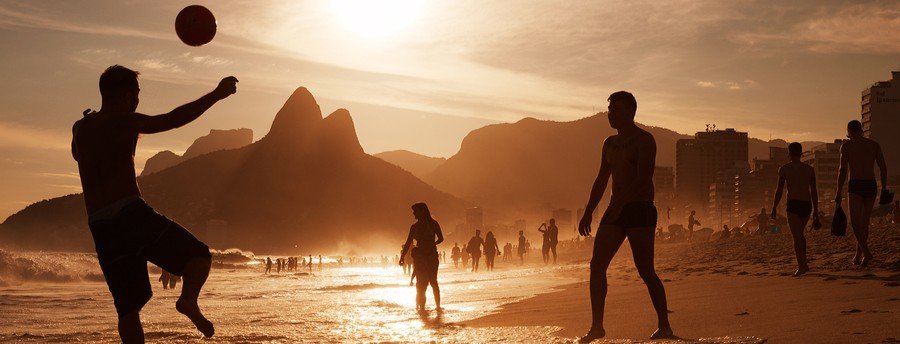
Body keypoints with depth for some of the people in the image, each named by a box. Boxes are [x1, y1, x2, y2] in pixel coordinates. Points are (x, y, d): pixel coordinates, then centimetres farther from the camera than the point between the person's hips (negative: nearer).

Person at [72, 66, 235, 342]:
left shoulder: (80, 129, 17)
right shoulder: (125, 123, -3)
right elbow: (175, 119, -12)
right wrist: (216, 95, -5)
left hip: (99, 225, 6)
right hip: (132, 213, -6)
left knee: (128, 306, 9)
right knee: (199, 254, 4)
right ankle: (189, 298, -25)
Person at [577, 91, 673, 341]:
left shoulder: (644, 140, -6)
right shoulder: (610, 143, 17)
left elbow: (643, 179, -19)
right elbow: (601, 181, 21)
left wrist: (619, 204, -29)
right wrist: (588, 213, 14)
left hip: (640, 210, -7)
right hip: (616, 211, 7)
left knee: (645, 271, -7)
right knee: (597, 265, -3)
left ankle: (664, 327, 4)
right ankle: (597, 326, 0)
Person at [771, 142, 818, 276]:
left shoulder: (784, 169, -1)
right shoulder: (809, 169, 10)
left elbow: (779, 190, -2)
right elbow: (814, 191, 11)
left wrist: (774, 208, 4)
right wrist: (816, 209, 16)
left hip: (793, 204, -4)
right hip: (807, 204, 4)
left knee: (796, 236, -5)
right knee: (800, 233, 20)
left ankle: (802, 266, -15)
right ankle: (803, 263, 17)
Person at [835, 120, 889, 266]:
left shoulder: (846, 146, 2)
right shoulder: (875, 145, 11)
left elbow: (843, 171, -5)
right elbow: (883, 167, 5)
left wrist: (838, 193, -3)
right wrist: (884, 188, 12)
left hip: (856, 187, -4)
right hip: (871, 186, 4)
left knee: (855, 223, -5)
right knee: (864, 223, 14)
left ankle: (866, 252, -23)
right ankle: (857, 256, 20)